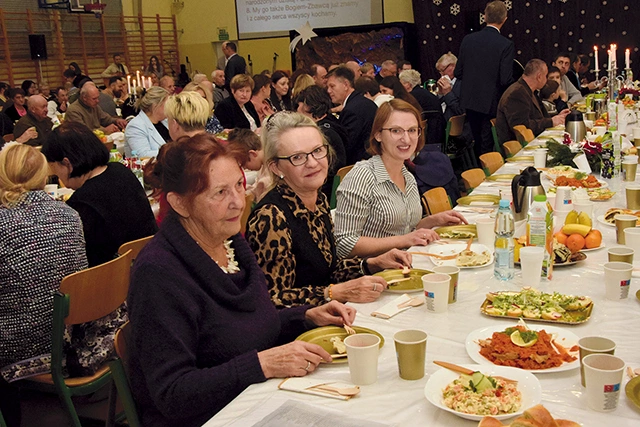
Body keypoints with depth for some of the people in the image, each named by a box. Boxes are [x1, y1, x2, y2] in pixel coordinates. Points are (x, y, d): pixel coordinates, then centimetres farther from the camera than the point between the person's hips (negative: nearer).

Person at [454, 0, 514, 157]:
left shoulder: (468, 39, -2)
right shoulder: (506, 45, -14)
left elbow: (458, 73, 1)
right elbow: (506, 80, -17)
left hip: (469, 101, 4)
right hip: (490, 103, -4)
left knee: (477, 142, 17)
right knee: (487, 145, 7)